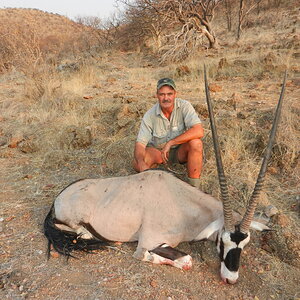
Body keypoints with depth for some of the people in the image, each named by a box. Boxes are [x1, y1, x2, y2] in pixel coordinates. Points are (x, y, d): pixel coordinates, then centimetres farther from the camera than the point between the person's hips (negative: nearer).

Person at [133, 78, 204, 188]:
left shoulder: (184, 106, -19)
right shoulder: (150, 115, -17)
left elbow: (199, 131, -33)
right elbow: (140, 143, -21)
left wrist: (170, 143, -34)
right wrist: (141, 163, -42)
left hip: (180, 150, 0)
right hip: (158, 150, 1)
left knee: (196, 143, -33)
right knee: (137, 163, -27)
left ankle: (194, 186, -19)